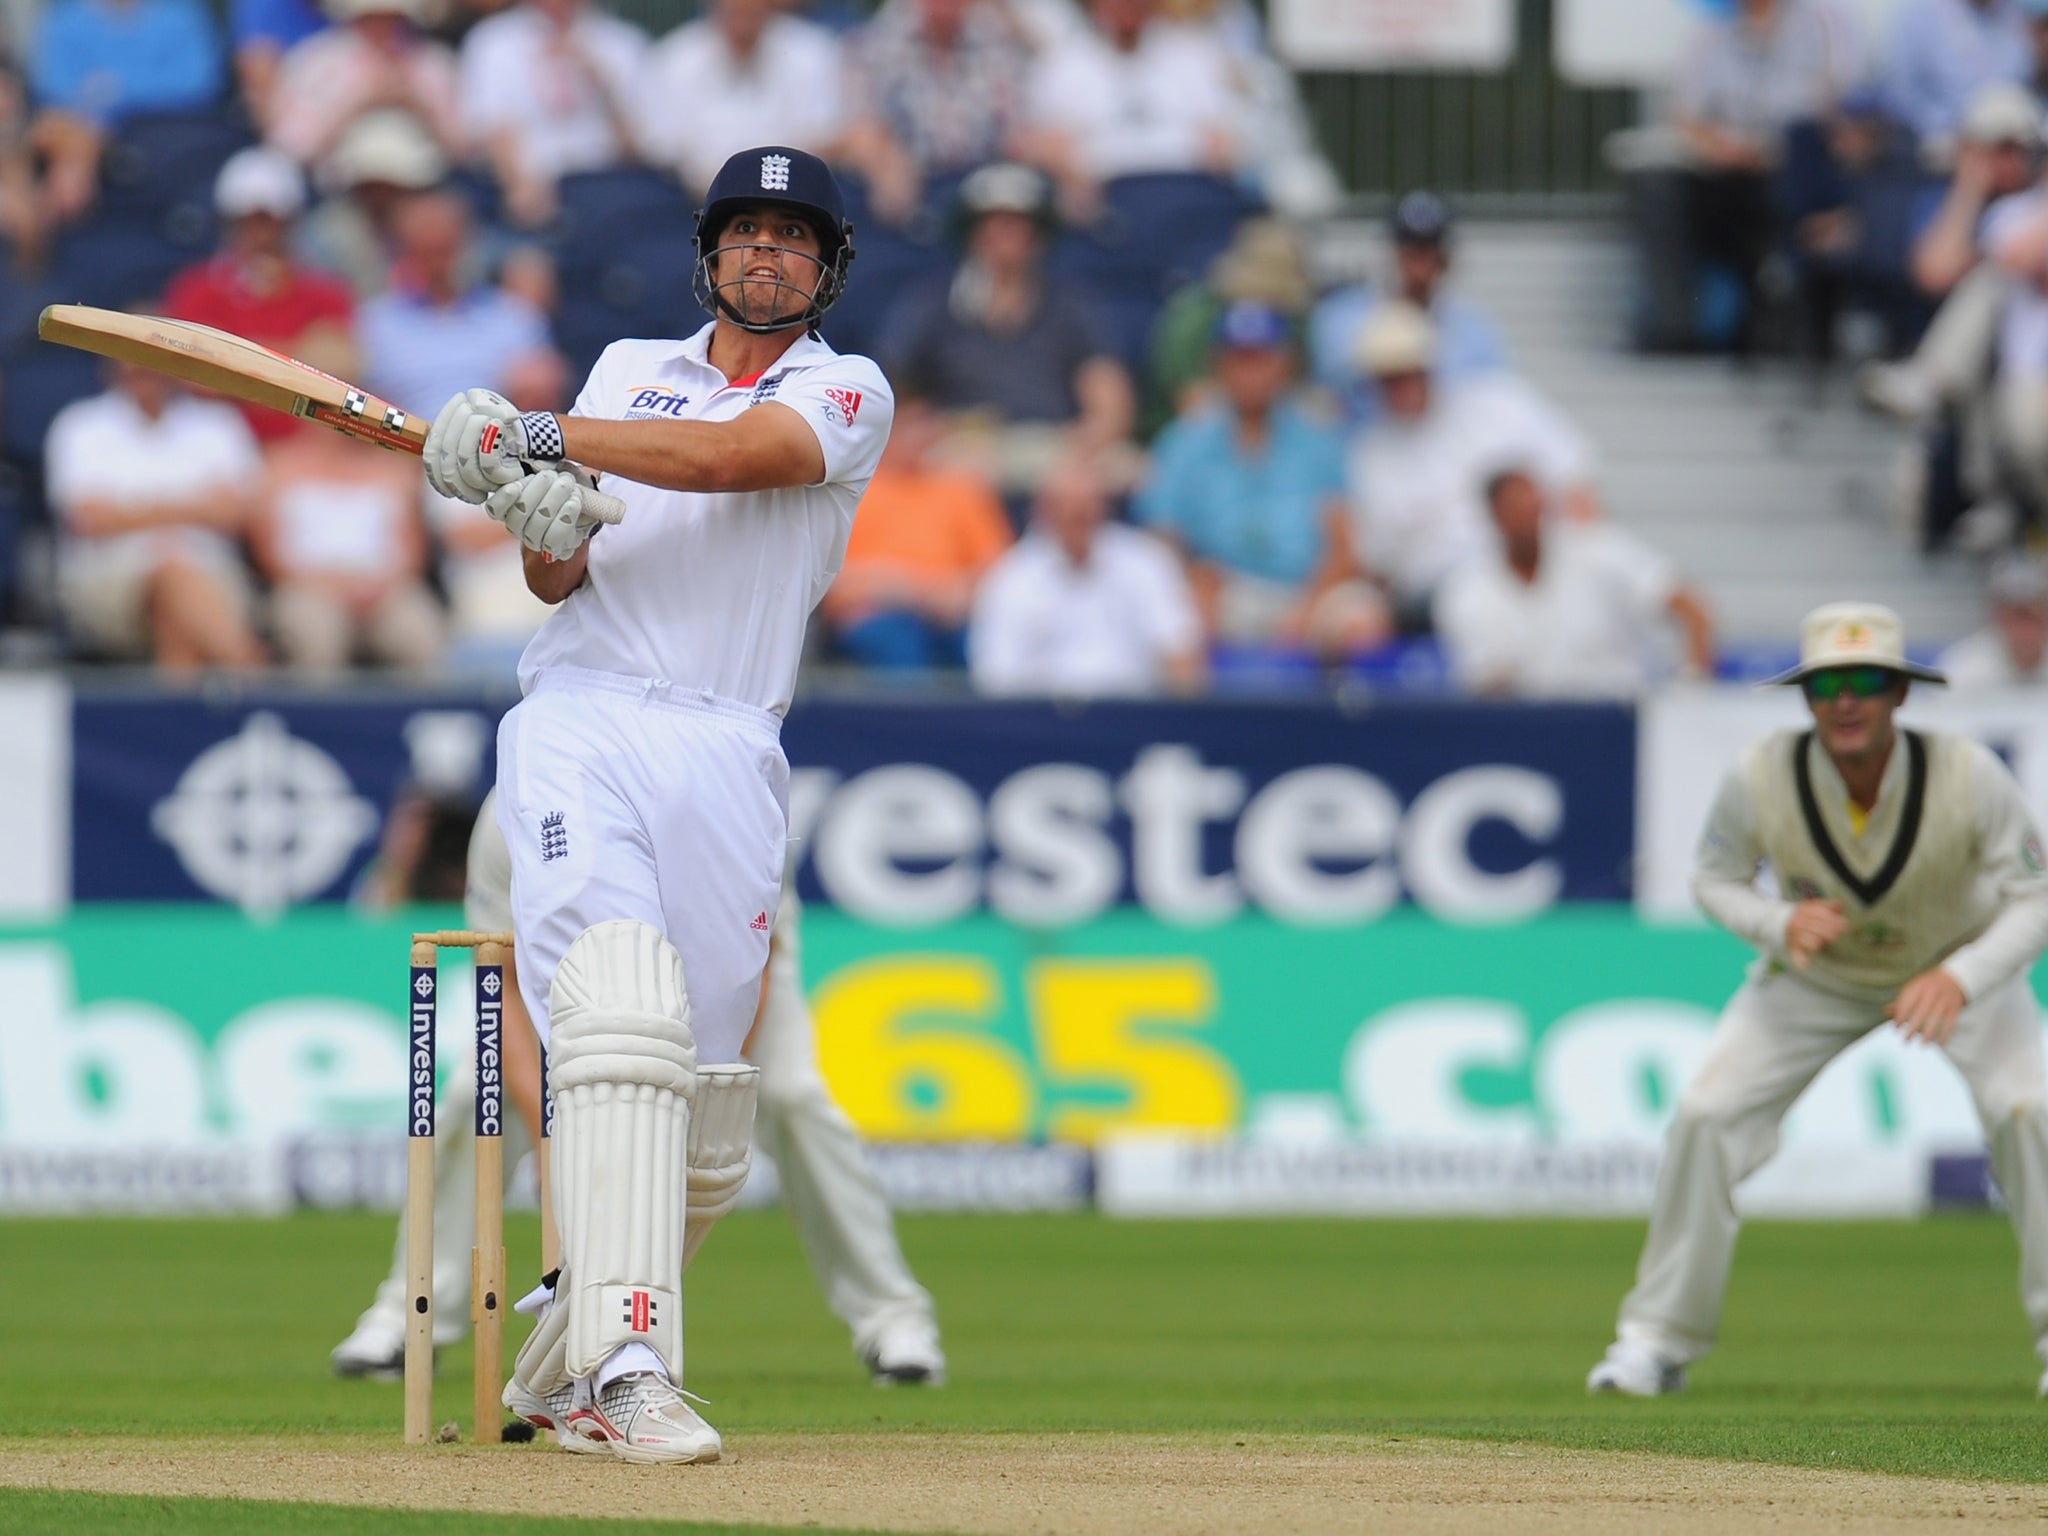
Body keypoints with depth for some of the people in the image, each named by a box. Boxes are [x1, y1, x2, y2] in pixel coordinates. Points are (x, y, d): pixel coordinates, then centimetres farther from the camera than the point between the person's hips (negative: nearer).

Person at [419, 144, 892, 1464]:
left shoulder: (846, 392, 9)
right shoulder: (630, 367, 19)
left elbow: (731, 455, -13)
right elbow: (557, 583, 12)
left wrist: (532, 436, -17)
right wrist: (541, 523, -12)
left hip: (725, 754, 0)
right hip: (582, 725, 0)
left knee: (704, 1133, 1)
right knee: (623, 1022, -24)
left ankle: (561, 1371, 21)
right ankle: (628, 1369, -32)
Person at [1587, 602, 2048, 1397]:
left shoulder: (1969, 776, -31)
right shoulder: (1761, 778, -28)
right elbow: (1715, 880, -10)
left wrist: (1959, 980, -41)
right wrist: (1781, 922, -32)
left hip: (1962, 964, -1)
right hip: (1816, 974, 1)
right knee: (1706, 1115, -11)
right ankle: (1658, 1340, 5)